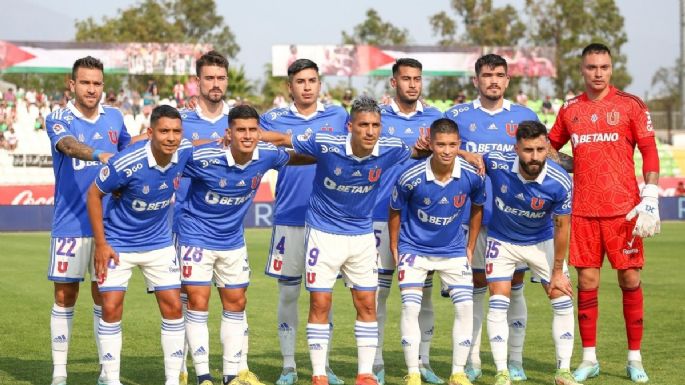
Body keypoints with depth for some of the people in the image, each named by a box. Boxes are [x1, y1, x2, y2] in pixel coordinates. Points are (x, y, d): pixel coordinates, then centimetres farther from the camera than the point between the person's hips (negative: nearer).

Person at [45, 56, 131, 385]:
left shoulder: (114, 118, 7)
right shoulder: (58, 119, -7)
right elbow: (69, 145, -30)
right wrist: (100, 155, -48)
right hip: (70, 224, -3)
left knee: (105, 297, 8)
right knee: (65, 297, 1)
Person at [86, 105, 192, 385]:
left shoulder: (185, 152, -15)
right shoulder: (126, 163, -28)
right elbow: (94, 193, -14)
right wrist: (100, 244, -14)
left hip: (159, 243, 4)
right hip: (118, 244, -4)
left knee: (173, 307, 0)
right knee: (111, 309, -7)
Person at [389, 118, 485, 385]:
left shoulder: (472, 176, -16)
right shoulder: (410, 178, -22)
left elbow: (477, 209, 5)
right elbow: (395, 211, -3)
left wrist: (470, 248, 7)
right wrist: (395, 250, 2)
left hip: (453, 250, 2)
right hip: (414, 249, -2)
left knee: (465, 306, -6)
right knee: (410, 307, -13)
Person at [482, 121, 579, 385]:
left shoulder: (560, 182, -28)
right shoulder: (497, 164, -29)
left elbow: (561, 226, -14)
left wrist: (558, 271, -8)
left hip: (542, 242, 1)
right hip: (502, 241, 0)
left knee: (563, 301, -3)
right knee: (498, 303, -9)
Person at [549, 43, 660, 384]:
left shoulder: (630, 105, 1)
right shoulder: (570, 110, 9)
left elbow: (649, 152, -2)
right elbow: (549, 147, 22)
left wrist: (650, 199, -9)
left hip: (623, 209, -2)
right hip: (583, 211, 2)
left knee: (630, 280, 1)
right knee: (587, 282, 3)